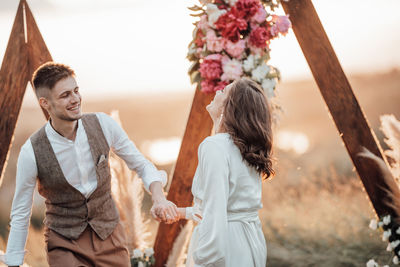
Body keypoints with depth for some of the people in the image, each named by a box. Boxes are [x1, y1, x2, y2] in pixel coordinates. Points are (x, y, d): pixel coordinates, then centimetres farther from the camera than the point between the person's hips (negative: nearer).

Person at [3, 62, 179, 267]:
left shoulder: (103, 125, -10)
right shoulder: (32, 152, -17)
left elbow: (141, 165, 2)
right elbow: (20, 215, -6)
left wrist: (159, 199, -17)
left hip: (109, 236, 3)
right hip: (65, 245, -3)